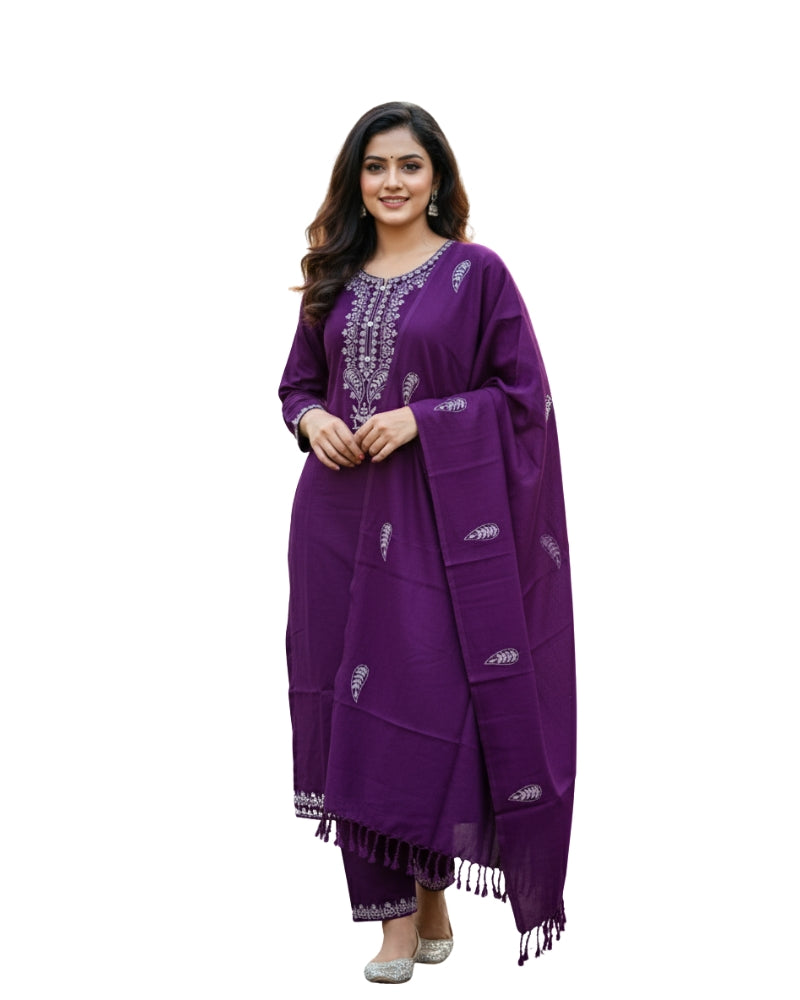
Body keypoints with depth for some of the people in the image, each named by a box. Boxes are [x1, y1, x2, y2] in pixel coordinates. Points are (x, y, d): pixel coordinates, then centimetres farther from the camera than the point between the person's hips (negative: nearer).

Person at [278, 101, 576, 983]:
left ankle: (430, 893, 14)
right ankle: (391, 911, 13)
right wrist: (313, 419, -4)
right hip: (339, 513, 4)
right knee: (351, 698, 4)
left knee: (425, 698, -5)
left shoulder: (476, 273, -1)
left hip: (437, 515, -4)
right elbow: (297, 383, 18)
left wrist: (422, 419, -15)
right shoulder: (335, 278, 12)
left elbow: (524, 393, -4)